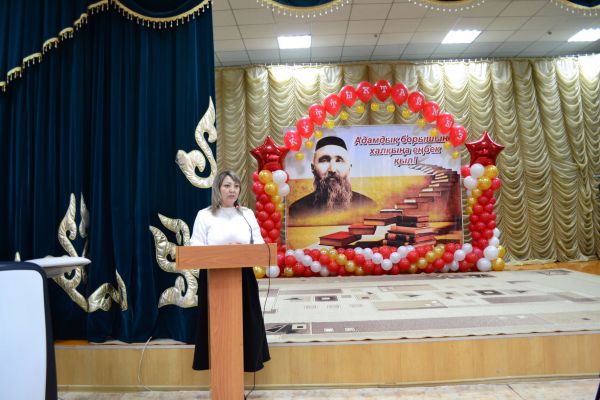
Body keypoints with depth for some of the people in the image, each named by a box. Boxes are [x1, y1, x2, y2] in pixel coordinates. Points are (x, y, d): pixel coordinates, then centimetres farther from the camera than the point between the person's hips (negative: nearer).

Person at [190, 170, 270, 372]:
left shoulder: (247, 214, 9)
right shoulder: (204, 215, 1)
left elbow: (260, 245, 6)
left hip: (243, 278, 2)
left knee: (245, 322, 5)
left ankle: (246, 360, 19)